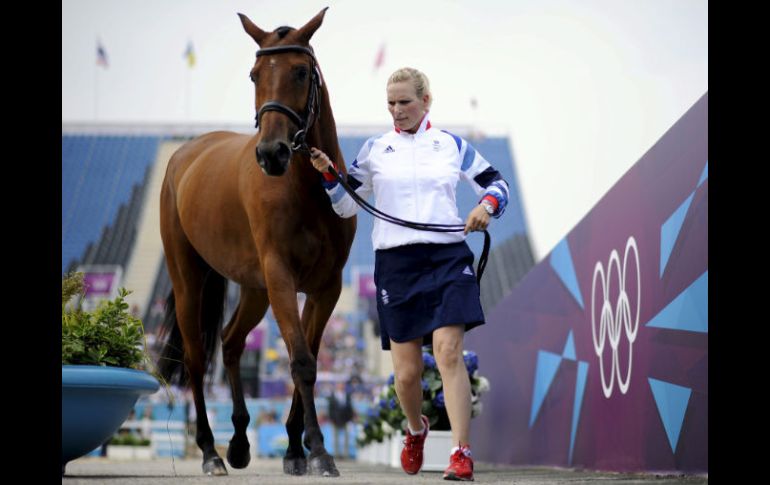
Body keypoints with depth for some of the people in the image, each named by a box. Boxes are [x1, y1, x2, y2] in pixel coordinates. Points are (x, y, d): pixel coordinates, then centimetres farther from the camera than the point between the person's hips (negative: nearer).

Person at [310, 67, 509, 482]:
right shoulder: (374, 150, 8)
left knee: (449, 353, -16)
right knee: (406, 372, 3)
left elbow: (496, 182, 13)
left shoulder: (452, 146, 8)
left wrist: (487, 205, -8)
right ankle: (416, 429, 35)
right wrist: (329, 175, -6)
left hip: (448, 259, -1)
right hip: (396, 263, 1)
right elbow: (346, 205, 11)